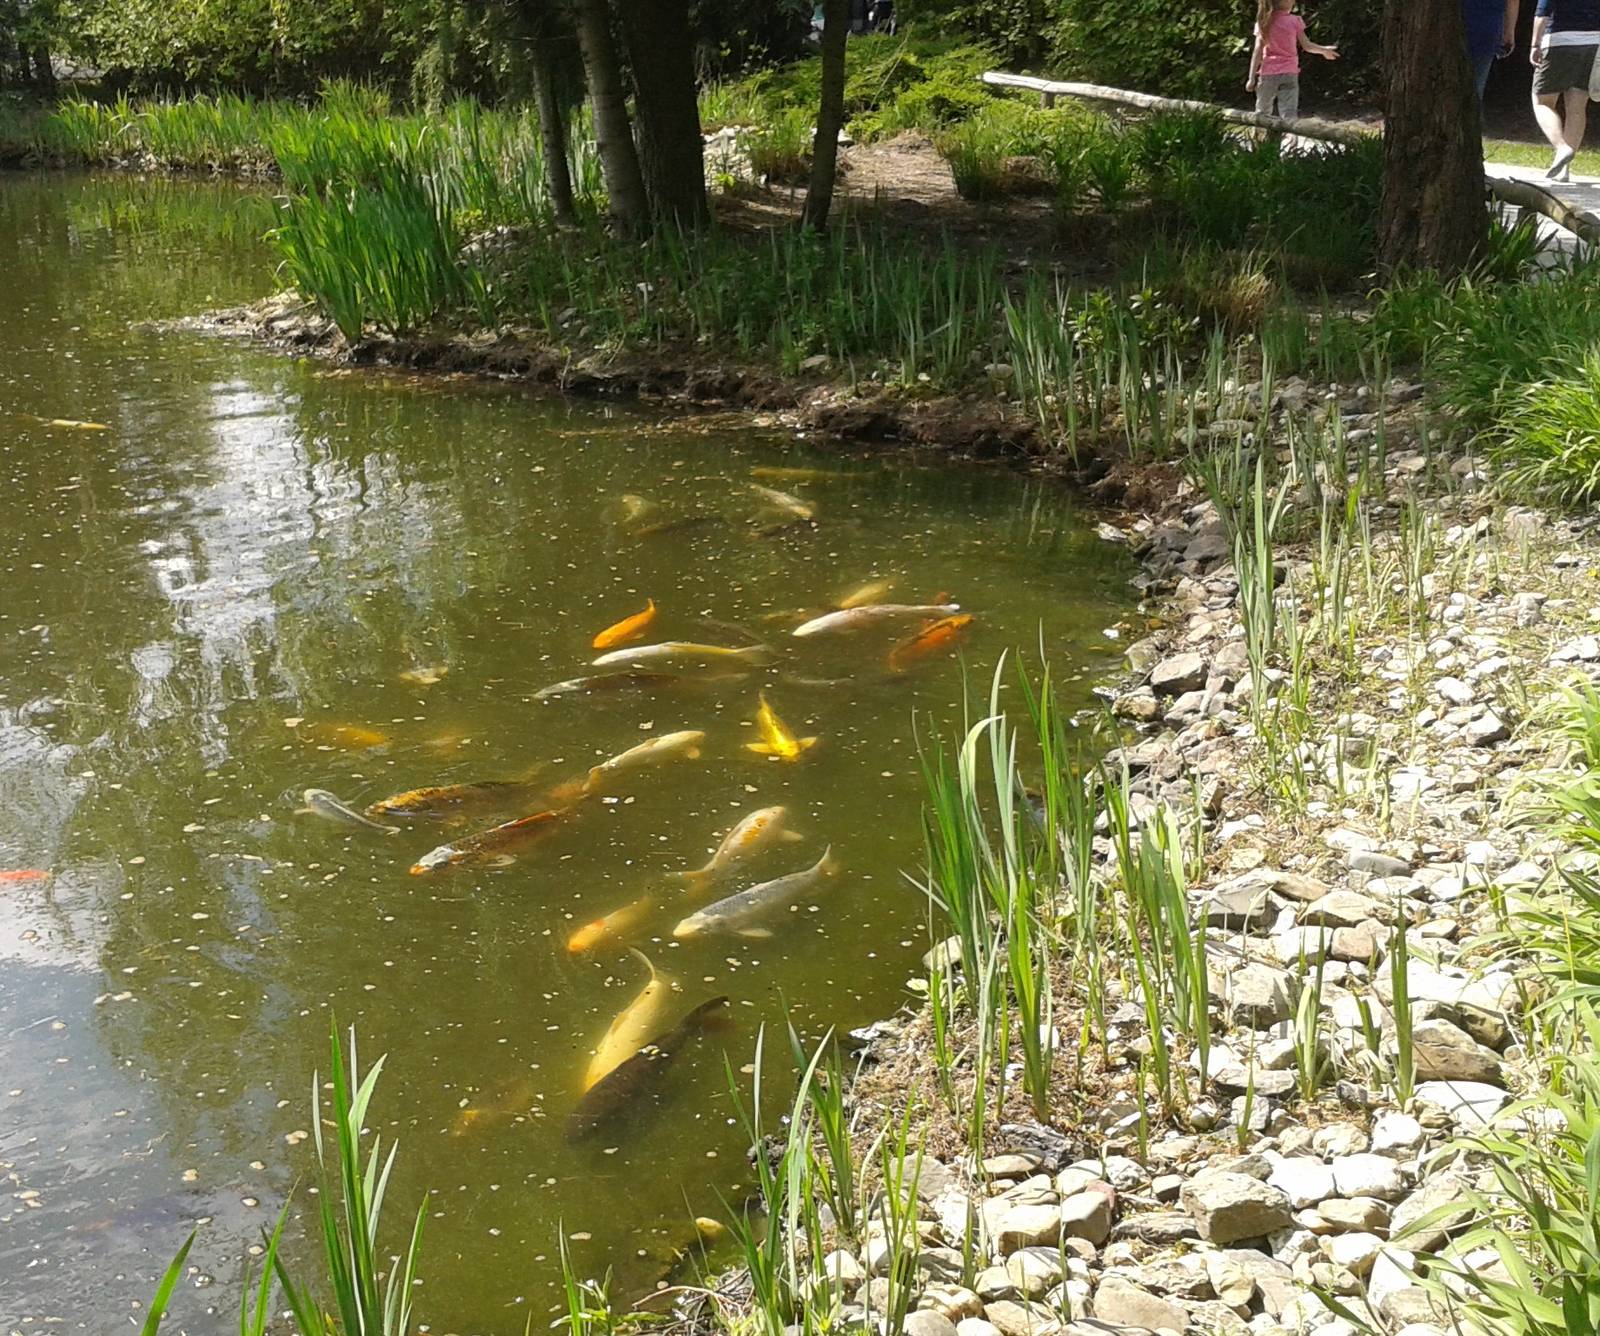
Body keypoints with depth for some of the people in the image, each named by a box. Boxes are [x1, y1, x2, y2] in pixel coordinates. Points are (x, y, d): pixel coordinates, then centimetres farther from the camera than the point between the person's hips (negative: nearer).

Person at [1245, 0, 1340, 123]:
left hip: (1268, 74, 1)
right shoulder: (1295, 21, -2)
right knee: (1289, 115, -4)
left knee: (1262, 114, 13)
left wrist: (1252, 78, -1)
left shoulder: (1264, 22, 0)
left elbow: (1257, 52, -2)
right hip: (1289, 73, -1)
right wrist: (1324, 50, 21)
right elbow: (1306, 45, 4)